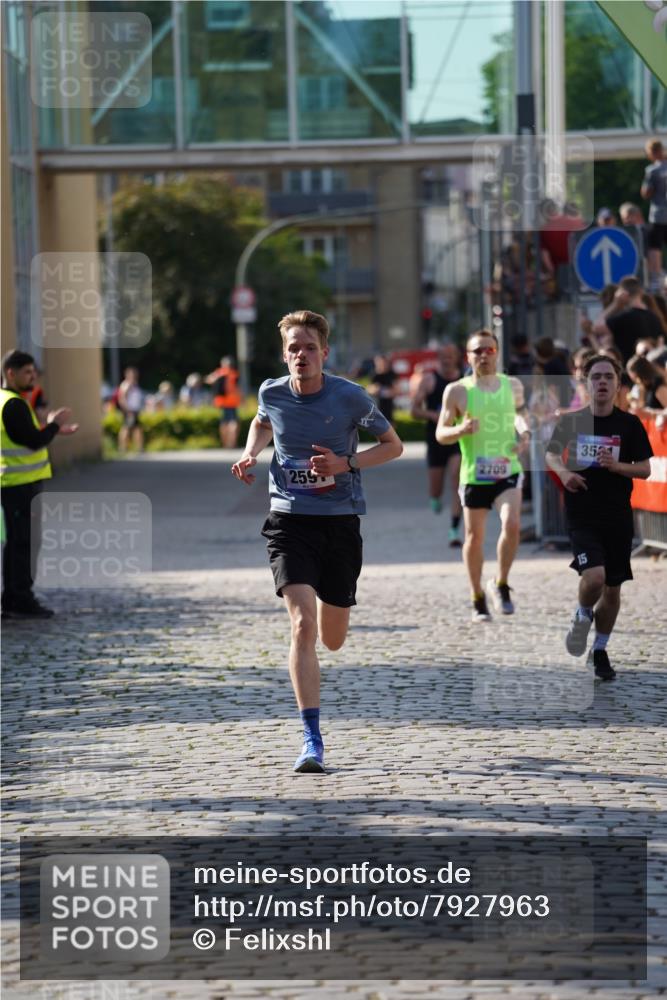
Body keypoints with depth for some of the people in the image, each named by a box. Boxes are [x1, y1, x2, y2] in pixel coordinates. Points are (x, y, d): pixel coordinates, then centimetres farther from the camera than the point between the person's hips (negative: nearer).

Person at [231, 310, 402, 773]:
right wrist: (250, 455, 2)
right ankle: (312, 740, -19)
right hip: (290, 521, 0)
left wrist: (346, 463, -13)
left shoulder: (350, 397, -9)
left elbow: (393, 445, 3)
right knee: (302, 624, -19)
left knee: (332, 640, 11)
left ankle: (330, 603, 52)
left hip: (340, 521, 0)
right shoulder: (272, 393, -2)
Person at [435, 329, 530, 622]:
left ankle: (501, 586, 0)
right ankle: (478, 599, 23)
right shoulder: (457, 391, -4)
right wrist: (460, 430, -22)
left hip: (507, 471, 1)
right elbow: (440, 434, -1)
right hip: (474, 475, -1)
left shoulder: (513, 386, 4)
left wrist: (524, 432, 3)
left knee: (511, 524, -20)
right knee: (474, 535, 6)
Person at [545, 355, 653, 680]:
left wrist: (617, 466, -18)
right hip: (582, 516, -2)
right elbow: (551, 454, 16)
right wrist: (563, 472, -5)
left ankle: (600, 651, 29)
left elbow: (644, 469, 1)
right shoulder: (571, 421, 0)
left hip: (618, 518, 2)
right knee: (594, 577, -23)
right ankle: (582, 617, 10)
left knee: (612, 589, 9)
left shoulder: (630, 424, -2)